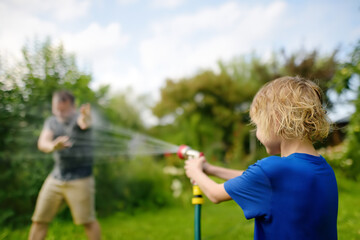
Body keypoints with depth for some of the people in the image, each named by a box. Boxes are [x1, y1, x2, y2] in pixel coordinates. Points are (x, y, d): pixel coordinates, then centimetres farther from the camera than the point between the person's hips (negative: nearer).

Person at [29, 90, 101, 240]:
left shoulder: (78, 118, -11)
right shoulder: (51, 122, 4)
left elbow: (84, 123, -37)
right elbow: (42, 143, -12)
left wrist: (85, 118, -63)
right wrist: (52, 146, -37)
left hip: (80, 178, -5)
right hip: (56, 177, 5)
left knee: (87, 221, -1)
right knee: (39, 219, 8)